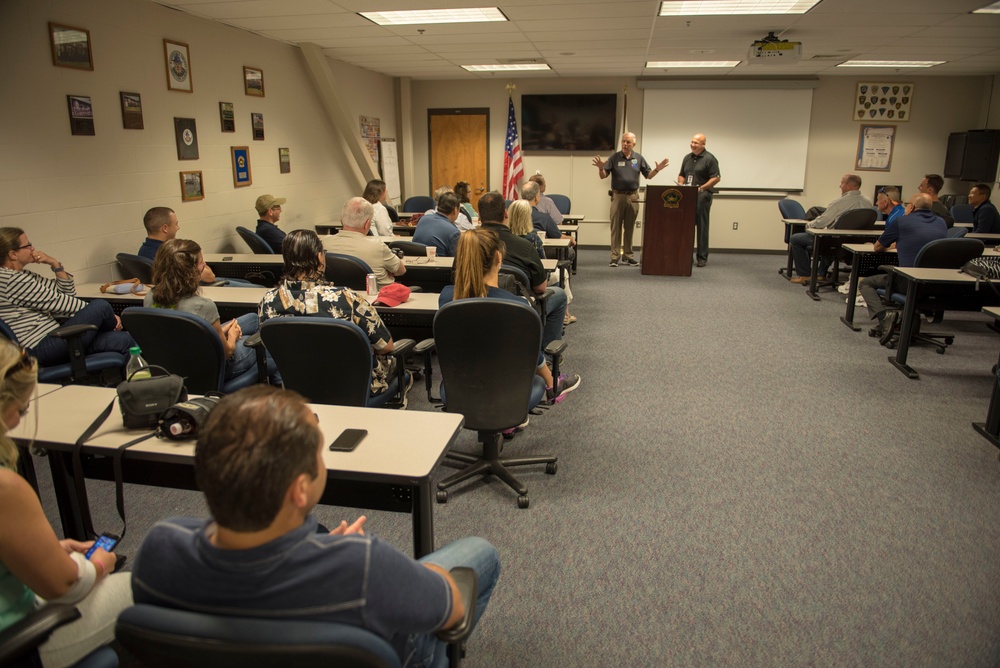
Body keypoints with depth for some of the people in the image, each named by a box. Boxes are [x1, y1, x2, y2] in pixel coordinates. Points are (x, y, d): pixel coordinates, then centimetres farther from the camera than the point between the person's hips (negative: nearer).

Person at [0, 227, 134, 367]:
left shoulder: (23, 274, 18)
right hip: (41, 349, -9)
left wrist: (55, 264, 3)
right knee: (101, 306, -19)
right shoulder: (12, 280, -12)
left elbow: (68, 292, 16)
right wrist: (96, 312, -6)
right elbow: (56, 303, -12)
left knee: (123, 340, -11)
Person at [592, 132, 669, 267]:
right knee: (616, 227, 0)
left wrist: (657, 169, -9)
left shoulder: (639, 158, 6)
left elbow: (648, 175, 10)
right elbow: (603, 176, -4)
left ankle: (627, 255, 17)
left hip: (633, 196, 2)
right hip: (618, 196, -2)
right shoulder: (614, 158, 0)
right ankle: (615, 256, 4)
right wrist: (601, 168, -25)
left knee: (629, 228, 9)